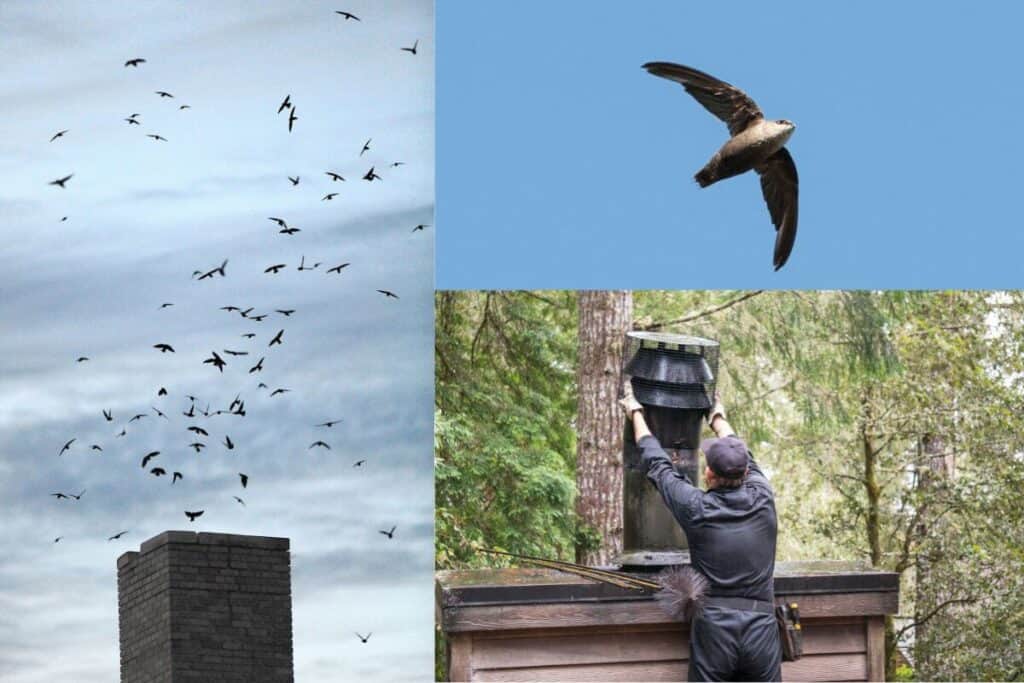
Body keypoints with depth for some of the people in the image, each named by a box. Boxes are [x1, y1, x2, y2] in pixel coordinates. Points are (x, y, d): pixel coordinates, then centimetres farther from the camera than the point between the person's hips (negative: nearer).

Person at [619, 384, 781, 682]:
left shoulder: (696, 509, -3)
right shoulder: (762, 501, 3)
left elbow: (657, 465, 12)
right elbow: (745, 459, 25)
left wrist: (636, 414, 28)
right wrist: (718, 418, 44)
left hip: (712, 629, -2)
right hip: (761, 629, 2)